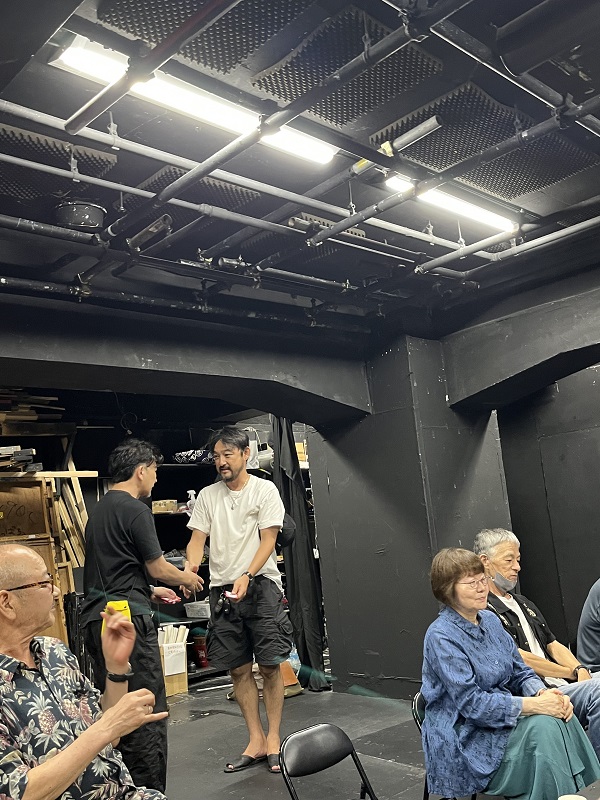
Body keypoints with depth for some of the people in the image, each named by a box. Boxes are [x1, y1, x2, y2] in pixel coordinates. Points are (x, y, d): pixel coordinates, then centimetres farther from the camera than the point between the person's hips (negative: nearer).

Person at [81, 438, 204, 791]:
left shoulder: (100, 508, 16)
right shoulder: (136, 509, -12)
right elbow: (158, 567, -8)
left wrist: (150, 591, 28)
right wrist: (187, 578, 11)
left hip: (96, 616, 10)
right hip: (127, 617, -10)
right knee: (149, 712, -2)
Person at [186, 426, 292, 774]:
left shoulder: (265, 490, -2)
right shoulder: (208, 496, 9)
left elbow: (268, 540, -8)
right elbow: (198, 539, 5)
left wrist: (246, 576, -21)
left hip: (261, 585, -4)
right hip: (223, 589, 4)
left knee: (270, 665, -1)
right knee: (239, 669, 8)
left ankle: (274, 739, 14)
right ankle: (256, 742, 20)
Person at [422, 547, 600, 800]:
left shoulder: (490, 620, 6)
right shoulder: (441, 637, -18)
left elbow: (520, 673, 9)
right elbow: (471, 703, -22)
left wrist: (543, 693, -13)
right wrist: (534, 705, -24)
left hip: (502, 717, 7)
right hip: (465, 741, -7)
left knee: (560, 716, -18)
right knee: (544, 726, -26)